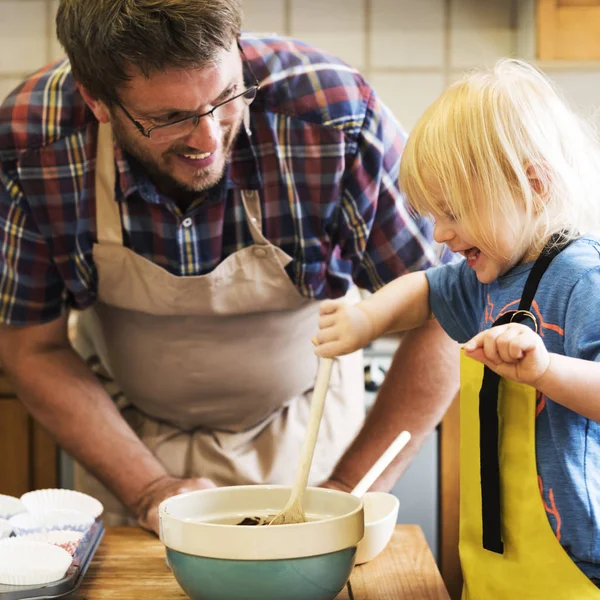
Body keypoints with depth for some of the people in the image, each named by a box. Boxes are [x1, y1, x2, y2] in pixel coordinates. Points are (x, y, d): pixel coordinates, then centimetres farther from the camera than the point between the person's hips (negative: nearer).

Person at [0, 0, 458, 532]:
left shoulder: (337, 115, -29)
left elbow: (443, 312, -19)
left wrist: (349, 490, -21)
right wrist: (150, 491, -18)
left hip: (299, 433, 0)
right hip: (127, 435, 1)